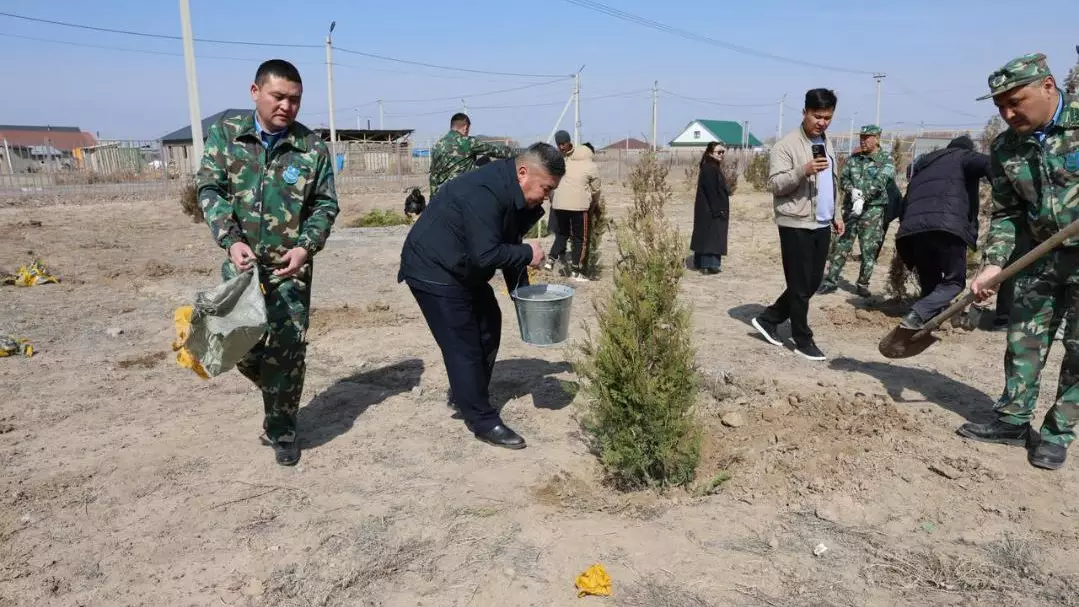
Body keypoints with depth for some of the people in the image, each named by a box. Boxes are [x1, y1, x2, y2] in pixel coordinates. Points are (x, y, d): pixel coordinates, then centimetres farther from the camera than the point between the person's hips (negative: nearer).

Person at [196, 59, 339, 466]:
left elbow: (325, 205, 0)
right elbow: (209, 189, -4)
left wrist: (306, 247, -16)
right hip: (241, 261, 2)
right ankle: (277, 391, 38)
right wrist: (231, 241, -20)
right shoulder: (225, 134, 0)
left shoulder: (311, 147, -3)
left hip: (290, 266, -1)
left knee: (288, 349, -2)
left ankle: (282, 429, 17)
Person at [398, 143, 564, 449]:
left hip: (463, 271, 10)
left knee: (489, 327, 16)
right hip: (433, 271, -10)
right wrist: (528, 253, -21)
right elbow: (486, 255, -34)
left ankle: (464, 395, 31)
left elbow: (507, 245, 8)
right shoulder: (484, 193, -30)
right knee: (463, 346, -6)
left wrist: (523, 293, 2)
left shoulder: (515, 196, 2)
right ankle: (483, 421, 5)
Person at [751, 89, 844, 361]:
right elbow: (774, 184, -17)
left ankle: (768, 318, 24)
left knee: (813, 283, 12)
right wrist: (803, 171, -31)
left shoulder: (827, 144, 15)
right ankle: (803, 340, 11)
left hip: (821, 224, 8)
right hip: (796, 225, -8)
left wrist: (836, 215, 20)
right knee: (800, 286, -1)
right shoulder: (786, 145, -11)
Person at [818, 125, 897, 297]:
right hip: (851, 208, 3)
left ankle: (863, 284, 12)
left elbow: (878, 182, -14)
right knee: (841, 246, 1)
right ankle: (830, 281, 6)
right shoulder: (853, 159, 13)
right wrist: (852, 190, -17)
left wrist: (863, 198, -27)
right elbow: (843, 179, 5)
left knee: (869, 249, 1)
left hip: (873, 210, -3)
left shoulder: (886, 160, 0)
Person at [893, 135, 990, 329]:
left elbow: (905, 203, 32)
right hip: (947, 225, -5)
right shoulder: (963, 156, 20)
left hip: (913, 228, 5)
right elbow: (987, 163, -5)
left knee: (930, 284, 19)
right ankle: (916, 315, -19)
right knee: (954, 282, 3)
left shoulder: (923, 165, 37)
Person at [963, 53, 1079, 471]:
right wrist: (993, 264, -9)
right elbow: (1006, 213, 2)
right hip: (1042, 256, 4)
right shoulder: (1004, 149, -3)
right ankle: (1013, 420, 20)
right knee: (1023, 340, 7)